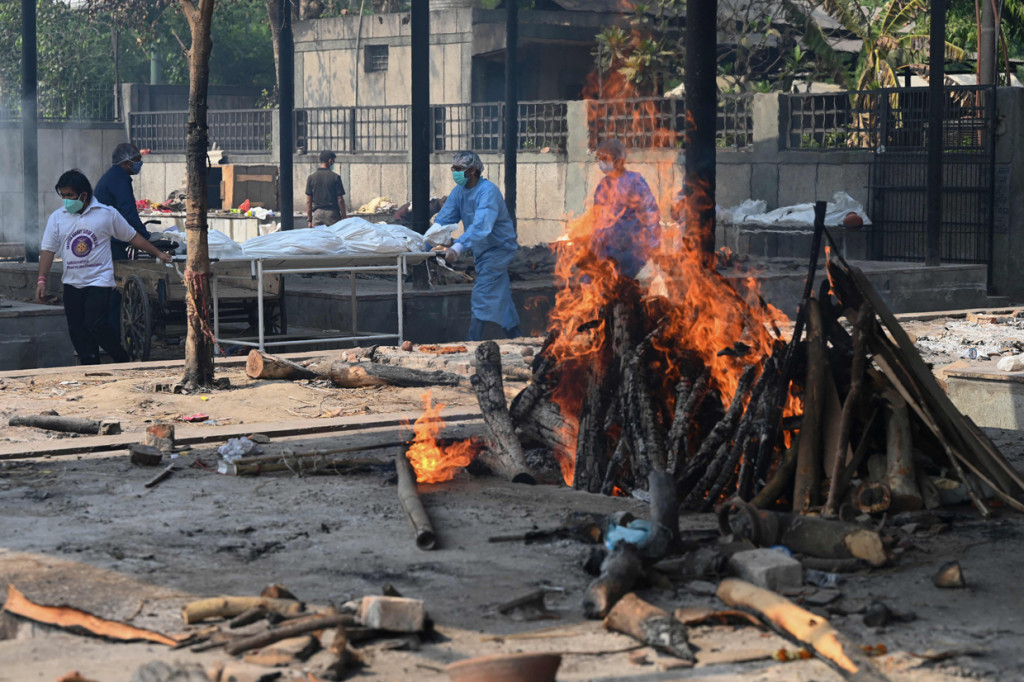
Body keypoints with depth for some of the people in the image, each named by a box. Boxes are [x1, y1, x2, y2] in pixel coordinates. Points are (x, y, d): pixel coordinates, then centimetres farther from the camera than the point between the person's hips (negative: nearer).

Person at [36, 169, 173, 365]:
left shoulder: (106, 214, -1)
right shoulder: (57, 217, 5)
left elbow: (132, 237, 7)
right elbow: (48, 249, 3)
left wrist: (158, 253, 9)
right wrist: (42, 280, -6)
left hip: (99, 281, -4)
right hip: (72, 283, 4)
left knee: (96, 323, -18)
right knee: (77, 330, 4)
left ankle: (123, 362, -1)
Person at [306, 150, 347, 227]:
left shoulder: (311, 177, 3)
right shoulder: (335, 177, -5)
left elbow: (308, 201, 3)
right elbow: (340, 200, -5)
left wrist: (309, 220, 9)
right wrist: (344, 218, 3)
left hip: (317, 213, 2)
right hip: (332, 214, -2)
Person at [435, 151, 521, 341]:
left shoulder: (488, 191, -26)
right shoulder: (459, 191, 0)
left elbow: (481, 226, -40)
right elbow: (443, 219, -3)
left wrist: (458, 247, -53)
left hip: (498, 247, -8)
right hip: (481, 250, 8)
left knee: (481, 296, -16)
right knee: (501, 295, 16)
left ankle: (473, 342, -18)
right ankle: (514, 334, 27)